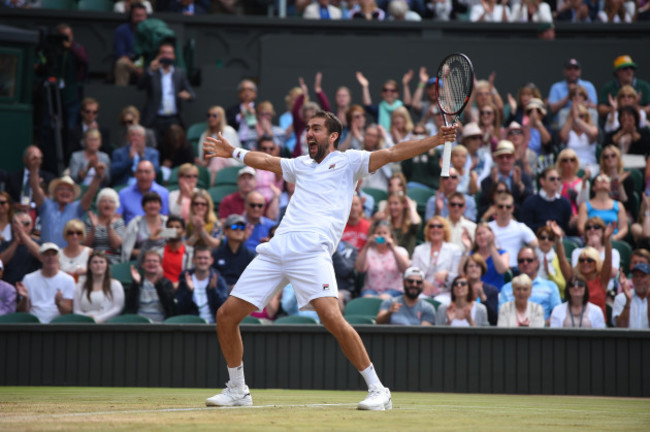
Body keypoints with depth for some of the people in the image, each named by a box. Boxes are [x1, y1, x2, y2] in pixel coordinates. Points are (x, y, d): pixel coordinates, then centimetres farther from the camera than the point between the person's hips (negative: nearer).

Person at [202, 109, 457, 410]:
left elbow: (392, 153, 3)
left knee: (332, 317, -27)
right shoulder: (302, 165, 30)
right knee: (226, 316, 3)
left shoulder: (348, 161, 14)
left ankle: (378, 390, -17)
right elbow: (267, 162, 47)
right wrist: (234, 153, 58)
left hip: (312, 252, -6)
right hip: (275, 249, 6)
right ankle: (237, 390, 21)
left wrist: (435, 140, -7)